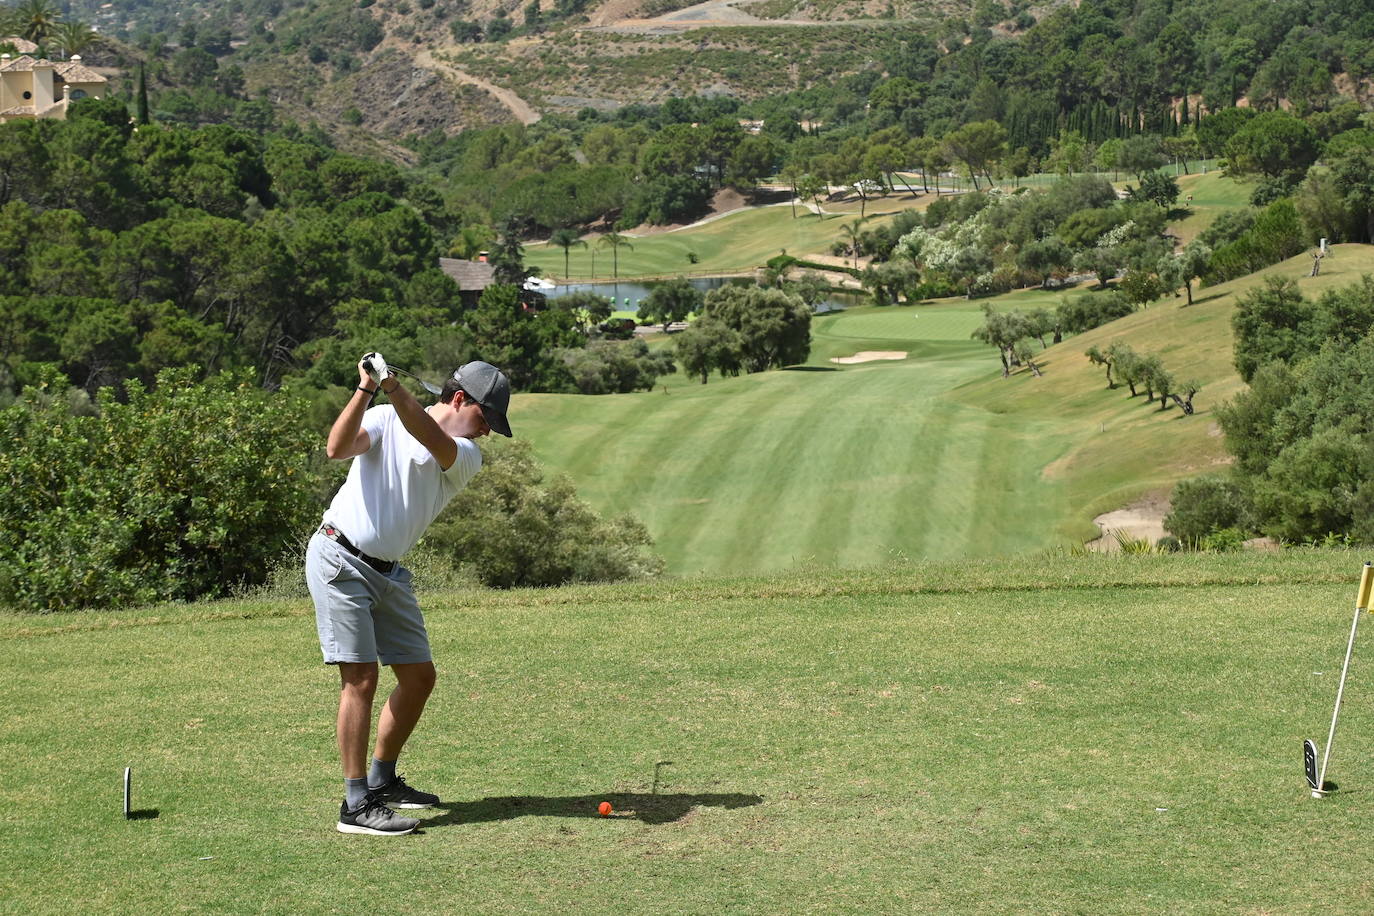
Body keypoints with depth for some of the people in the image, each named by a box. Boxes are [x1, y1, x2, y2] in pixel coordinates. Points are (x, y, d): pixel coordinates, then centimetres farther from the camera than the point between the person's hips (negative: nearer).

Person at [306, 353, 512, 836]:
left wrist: (395, 389, -35)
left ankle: (383, 780, 27)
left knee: (419, 676, 9)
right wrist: (366, 390, -32)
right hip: (339, 559, -6)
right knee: (360, 677, -14)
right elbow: (338, 448, -21)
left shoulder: (467, 457, 2)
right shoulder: (385, 419, -3)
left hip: (389, 573, 6)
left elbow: (433, 442, -20)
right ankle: (357, 804, -12)